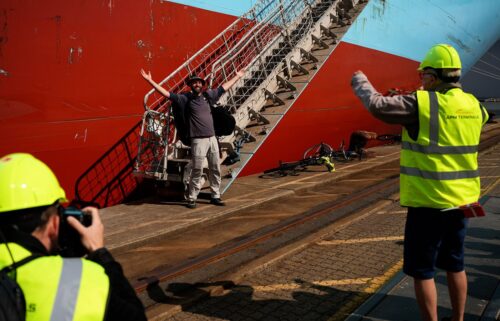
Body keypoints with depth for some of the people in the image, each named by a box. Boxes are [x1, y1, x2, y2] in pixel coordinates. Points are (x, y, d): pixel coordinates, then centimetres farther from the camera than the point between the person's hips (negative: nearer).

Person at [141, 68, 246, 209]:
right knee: (197, 171, -2)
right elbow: (166, 93, -8)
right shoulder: (185, 98, -2)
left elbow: (224, 87, 23)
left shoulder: (208, 95, 11)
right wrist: (150, 80, -15)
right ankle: (192, 199, 10)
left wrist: (238, 76, 31)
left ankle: (215, 196, 23)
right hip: (198, 140, -5)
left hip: (212, 138, 5)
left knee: (215, 170, 11)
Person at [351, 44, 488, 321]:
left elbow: (377, 106, -15)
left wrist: (360, 82, 6)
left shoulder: (421, 103, -18)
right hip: (461, 199, 7)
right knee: (454, 264, 21)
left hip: (428, 202, -7)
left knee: (421, 270, 6)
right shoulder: (473, 105, 4)